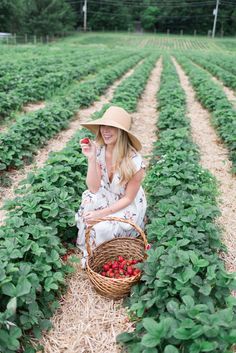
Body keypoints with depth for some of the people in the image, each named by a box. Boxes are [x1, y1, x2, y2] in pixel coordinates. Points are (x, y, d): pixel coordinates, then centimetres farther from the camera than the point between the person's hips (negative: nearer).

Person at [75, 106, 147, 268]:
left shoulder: (134, 162, -28)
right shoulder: (98, 150, -16)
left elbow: (128, 198, -18)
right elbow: (94, 189, -17)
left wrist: (101, 214, -25)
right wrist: (91, 159, -29)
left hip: (128, 207, -4)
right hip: (106, 198, 4)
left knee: (101, 228, -26)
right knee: (87, 213, -25)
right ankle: (88, 254, 2)